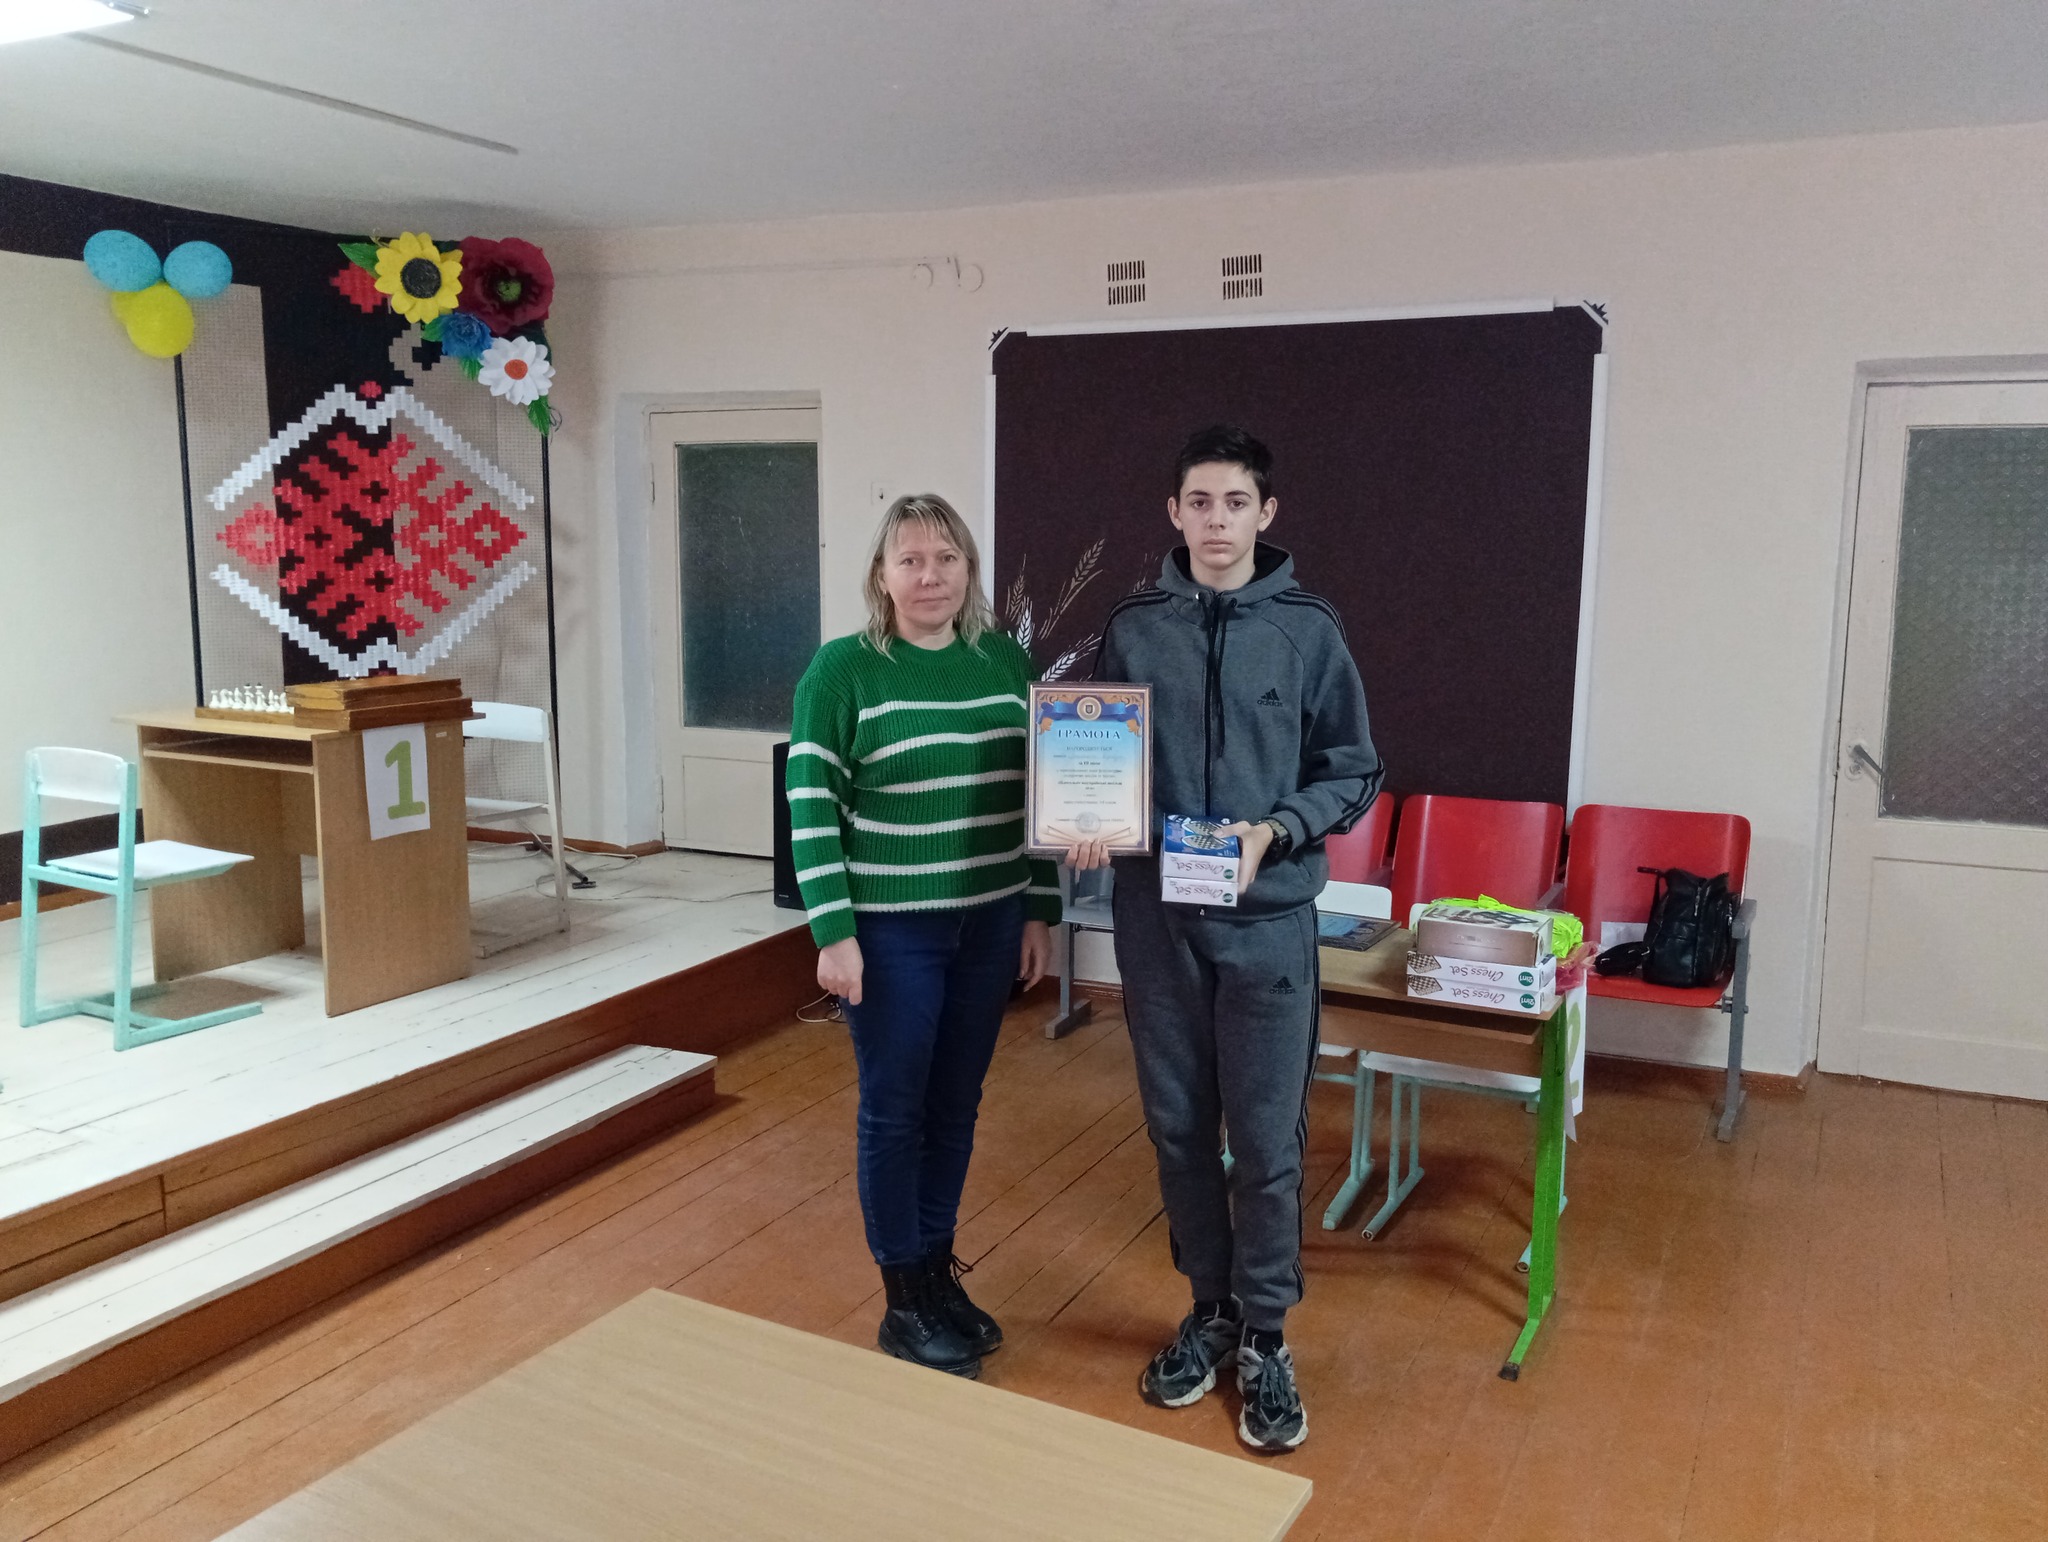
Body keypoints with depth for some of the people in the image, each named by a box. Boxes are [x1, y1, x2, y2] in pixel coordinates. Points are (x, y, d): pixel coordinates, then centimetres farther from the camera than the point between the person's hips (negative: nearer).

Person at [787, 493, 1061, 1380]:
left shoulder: (1005, 659, 5)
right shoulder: (843, 668, -9)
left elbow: (1036, 793, 9)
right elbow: (811, 806, -11)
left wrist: (1042, 913, 8)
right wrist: (834, 933, -14)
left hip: (991, 924, 5)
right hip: (890, 931, -4)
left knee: (956, 1102, 15)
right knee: (895, 1109, 7)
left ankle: (938, 1268, 34)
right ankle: (904, 1301, 23)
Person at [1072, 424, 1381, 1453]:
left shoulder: (1308, 631, -2)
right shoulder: (1133, 629, 4)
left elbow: (1354, 775, 2)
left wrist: (1275, 830, -15)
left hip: (1266, 923, -2)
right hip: (1155, 920, 2)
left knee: (1267, 1139, 2)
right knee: (1180, 1126, 13)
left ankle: (1266, 1337, 21)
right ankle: (1210, 1307, 32)